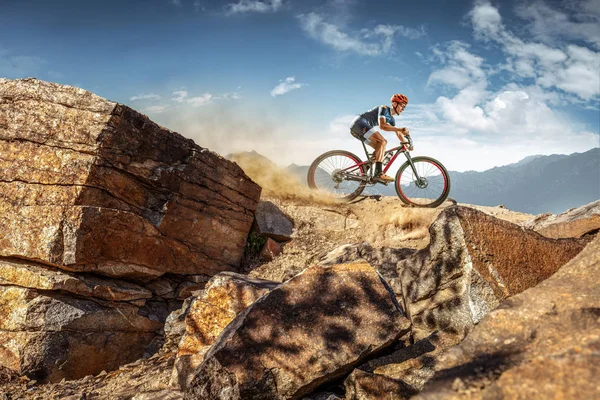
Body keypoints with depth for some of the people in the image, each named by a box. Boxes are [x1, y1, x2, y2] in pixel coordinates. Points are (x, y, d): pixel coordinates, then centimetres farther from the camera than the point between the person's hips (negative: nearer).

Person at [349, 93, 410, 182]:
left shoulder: (391, 118, 20)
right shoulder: (384, 109, -9)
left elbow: (398, 133, 21)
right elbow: (382, 125, -25)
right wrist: (401, 129, -30)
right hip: (360, 123, -10)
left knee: (380, 148, 5)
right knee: (382, 141, -22)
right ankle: (378, 173, -31)